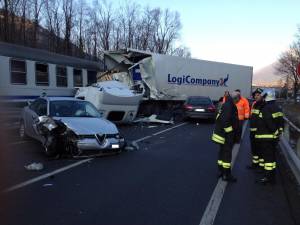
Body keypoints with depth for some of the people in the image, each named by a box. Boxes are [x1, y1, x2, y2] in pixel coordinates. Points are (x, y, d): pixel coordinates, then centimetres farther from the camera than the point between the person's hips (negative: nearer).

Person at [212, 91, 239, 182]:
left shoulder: (229, 105, 12)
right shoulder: (228, 106, -20)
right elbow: (225, 121, -29)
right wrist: (230, 132, -20)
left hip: (223, 133, 10)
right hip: (226, 134, -10)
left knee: (223, 152, 17)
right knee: (227, 153, -3)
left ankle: (221, 171, 27)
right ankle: (226, 174, 4)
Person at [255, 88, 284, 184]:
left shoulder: (266, 108, -16)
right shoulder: (277, 108, 13)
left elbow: (269, 122, -24)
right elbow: (281, 121, 14)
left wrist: (275, 131, -14)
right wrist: (278, 131, 11)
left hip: (266, 137, -9)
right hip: (274, 137, 9)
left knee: (267, 156, -4)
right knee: (272, 156, 16)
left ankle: (268, 177, 0)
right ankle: (272, 177, 25)